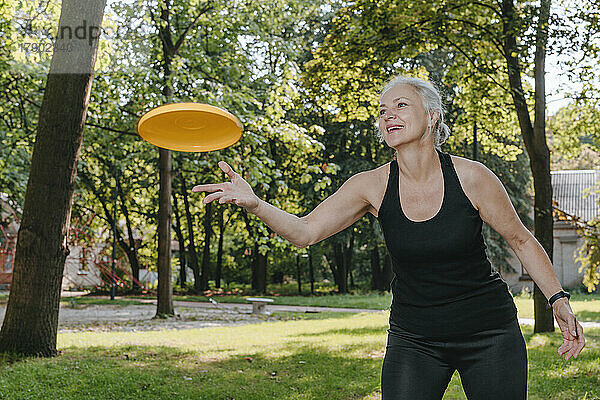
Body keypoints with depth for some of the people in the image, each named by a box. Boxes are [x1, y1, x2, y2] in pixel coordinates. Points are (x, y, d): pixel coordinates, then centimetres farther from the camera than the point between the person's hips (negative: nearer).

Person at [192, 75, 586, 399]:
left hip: (490, 333, -1)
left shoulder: (471, 177, -14)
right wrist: (254, 203, -34)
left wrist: (559, 300, -6)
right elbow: (305, 231, -17)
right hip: (413, 338, 1)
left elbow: (521, 240, -1)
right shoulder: (373, 186, -10)